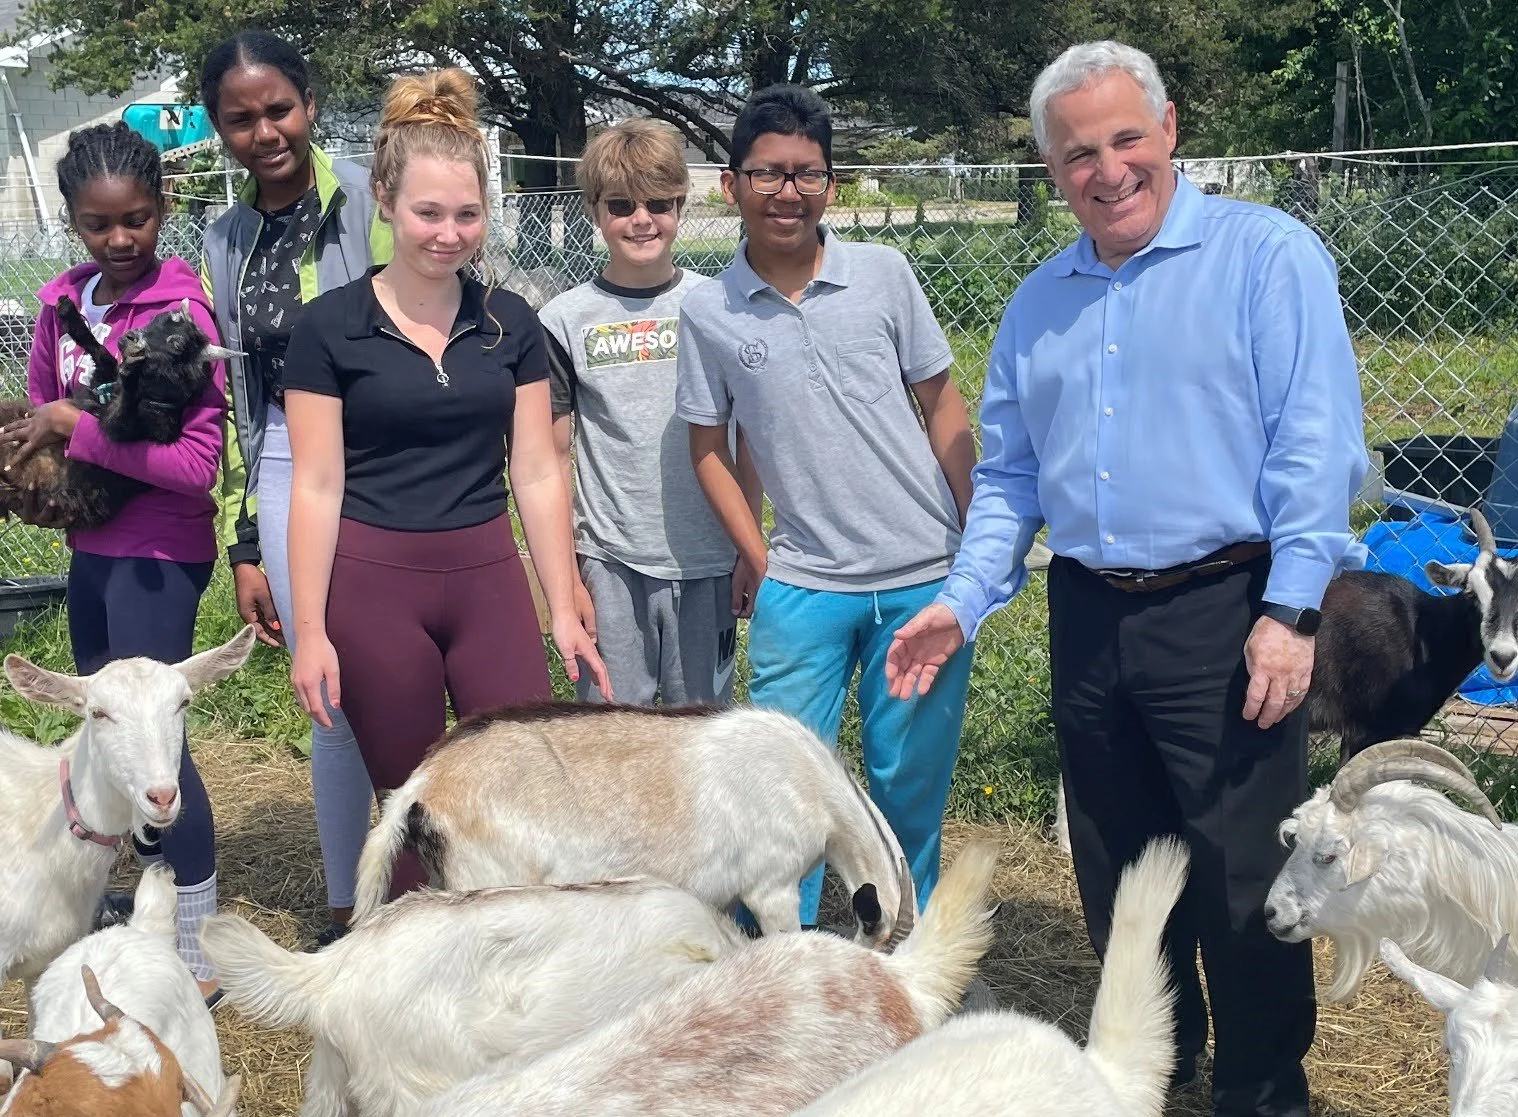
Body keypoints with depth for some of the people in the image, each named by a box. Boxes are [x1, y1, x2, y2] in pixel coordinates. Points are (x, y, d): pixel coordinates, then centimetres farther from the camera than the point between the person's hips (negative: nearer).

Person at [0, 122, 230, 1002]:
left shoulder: (181, 309, -17)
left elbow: (197, 463, -23)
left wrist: (76, 426, -21)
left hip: (157, 554, -8)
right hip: (93, 545, 8)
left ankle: (198, 949, 4)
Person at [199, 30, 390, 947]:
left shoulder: (368, 198, -5)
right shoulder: (226, 241, 10)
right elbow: (232, 399, 13)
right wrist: (244, 547, 11)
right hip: (285, 479, 4)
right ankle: (345, 909, 26)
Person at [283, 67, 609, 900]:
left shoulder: (510, 322, 4)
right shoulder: (331, 326, -5)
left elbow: (537, 474, 6)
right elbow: (316, 487, -5)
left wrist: (564, 612, 4)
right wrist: (310, 631, -8)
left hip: (489, 580, 3)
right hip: (374, 585, -2)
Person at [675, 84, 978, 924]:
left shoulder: (884, 273, -1)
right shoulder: (707, 312, -1)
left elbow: (941, 405, 5)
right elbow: (710, 446, 8)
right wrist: (756, 558, 0)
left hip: (925, 576, 0)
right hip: (803, 584, 0)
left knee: (911, 784, 10)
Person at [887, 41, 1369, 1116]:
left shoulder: (1269, 254, -6)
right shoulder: (1039, 304, 13)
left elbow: (1316, 444, -12)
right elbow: (1007, 476, 16)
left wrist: (1291, 611, -19)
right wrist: (963, 602, 4)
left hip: (1224, 614, -5)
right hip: (1089, 618, 6)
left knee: (1245, 882, 0)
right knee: (1118, 874, 16)